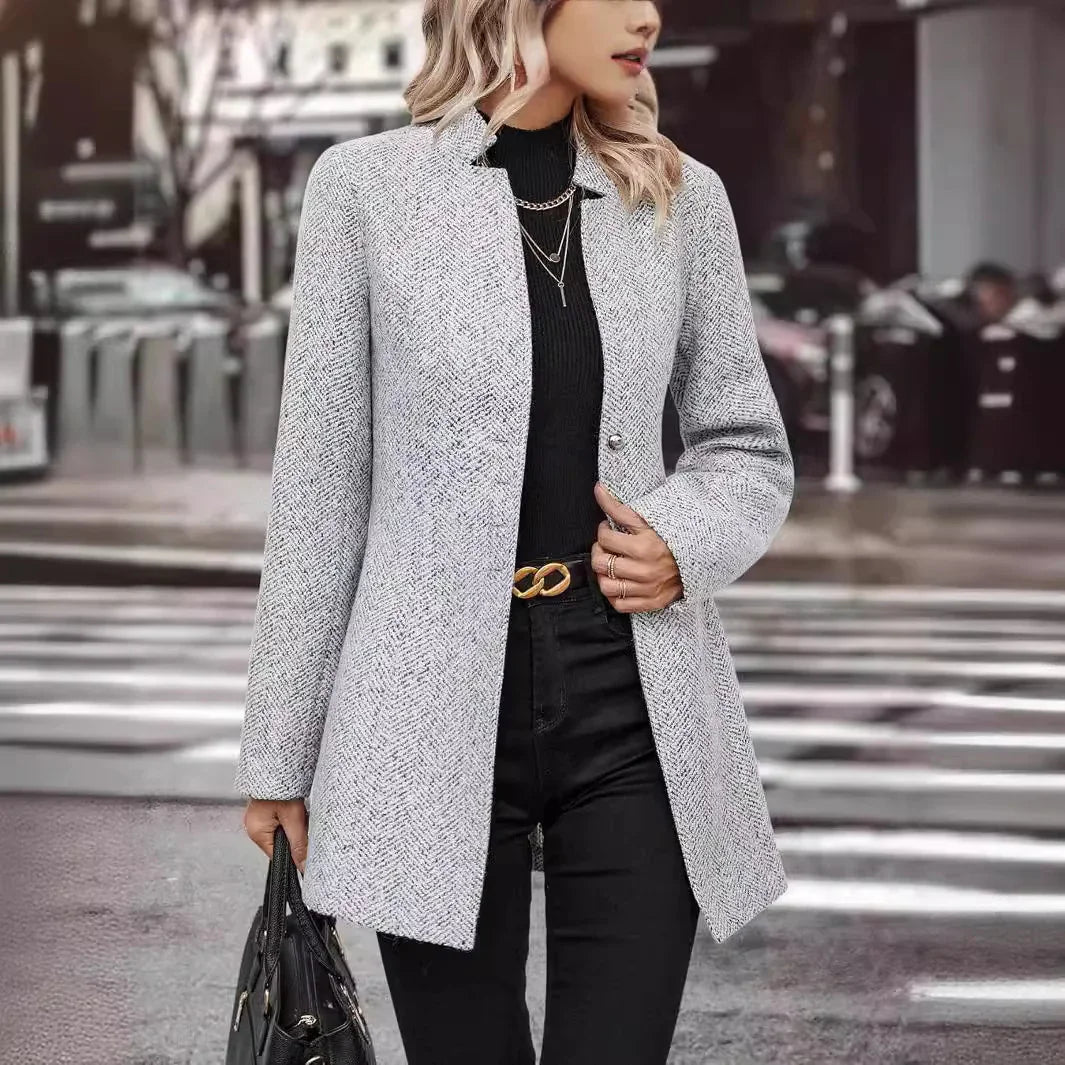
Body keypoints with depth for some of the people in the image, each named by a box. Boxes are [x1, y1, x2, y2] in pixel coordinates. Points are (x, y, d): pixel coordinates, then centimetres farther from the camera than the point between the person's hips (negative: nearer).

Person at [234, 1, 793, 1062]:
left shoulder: (678, 197, 7)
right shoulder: (365, 187, 0)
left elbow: (749, 448, 15)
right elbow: (321, 484, 2)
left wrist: (689, 545, -8)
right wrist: (278, 750, 3)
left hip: (631, 711, 2)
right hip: (439, 708, -2)